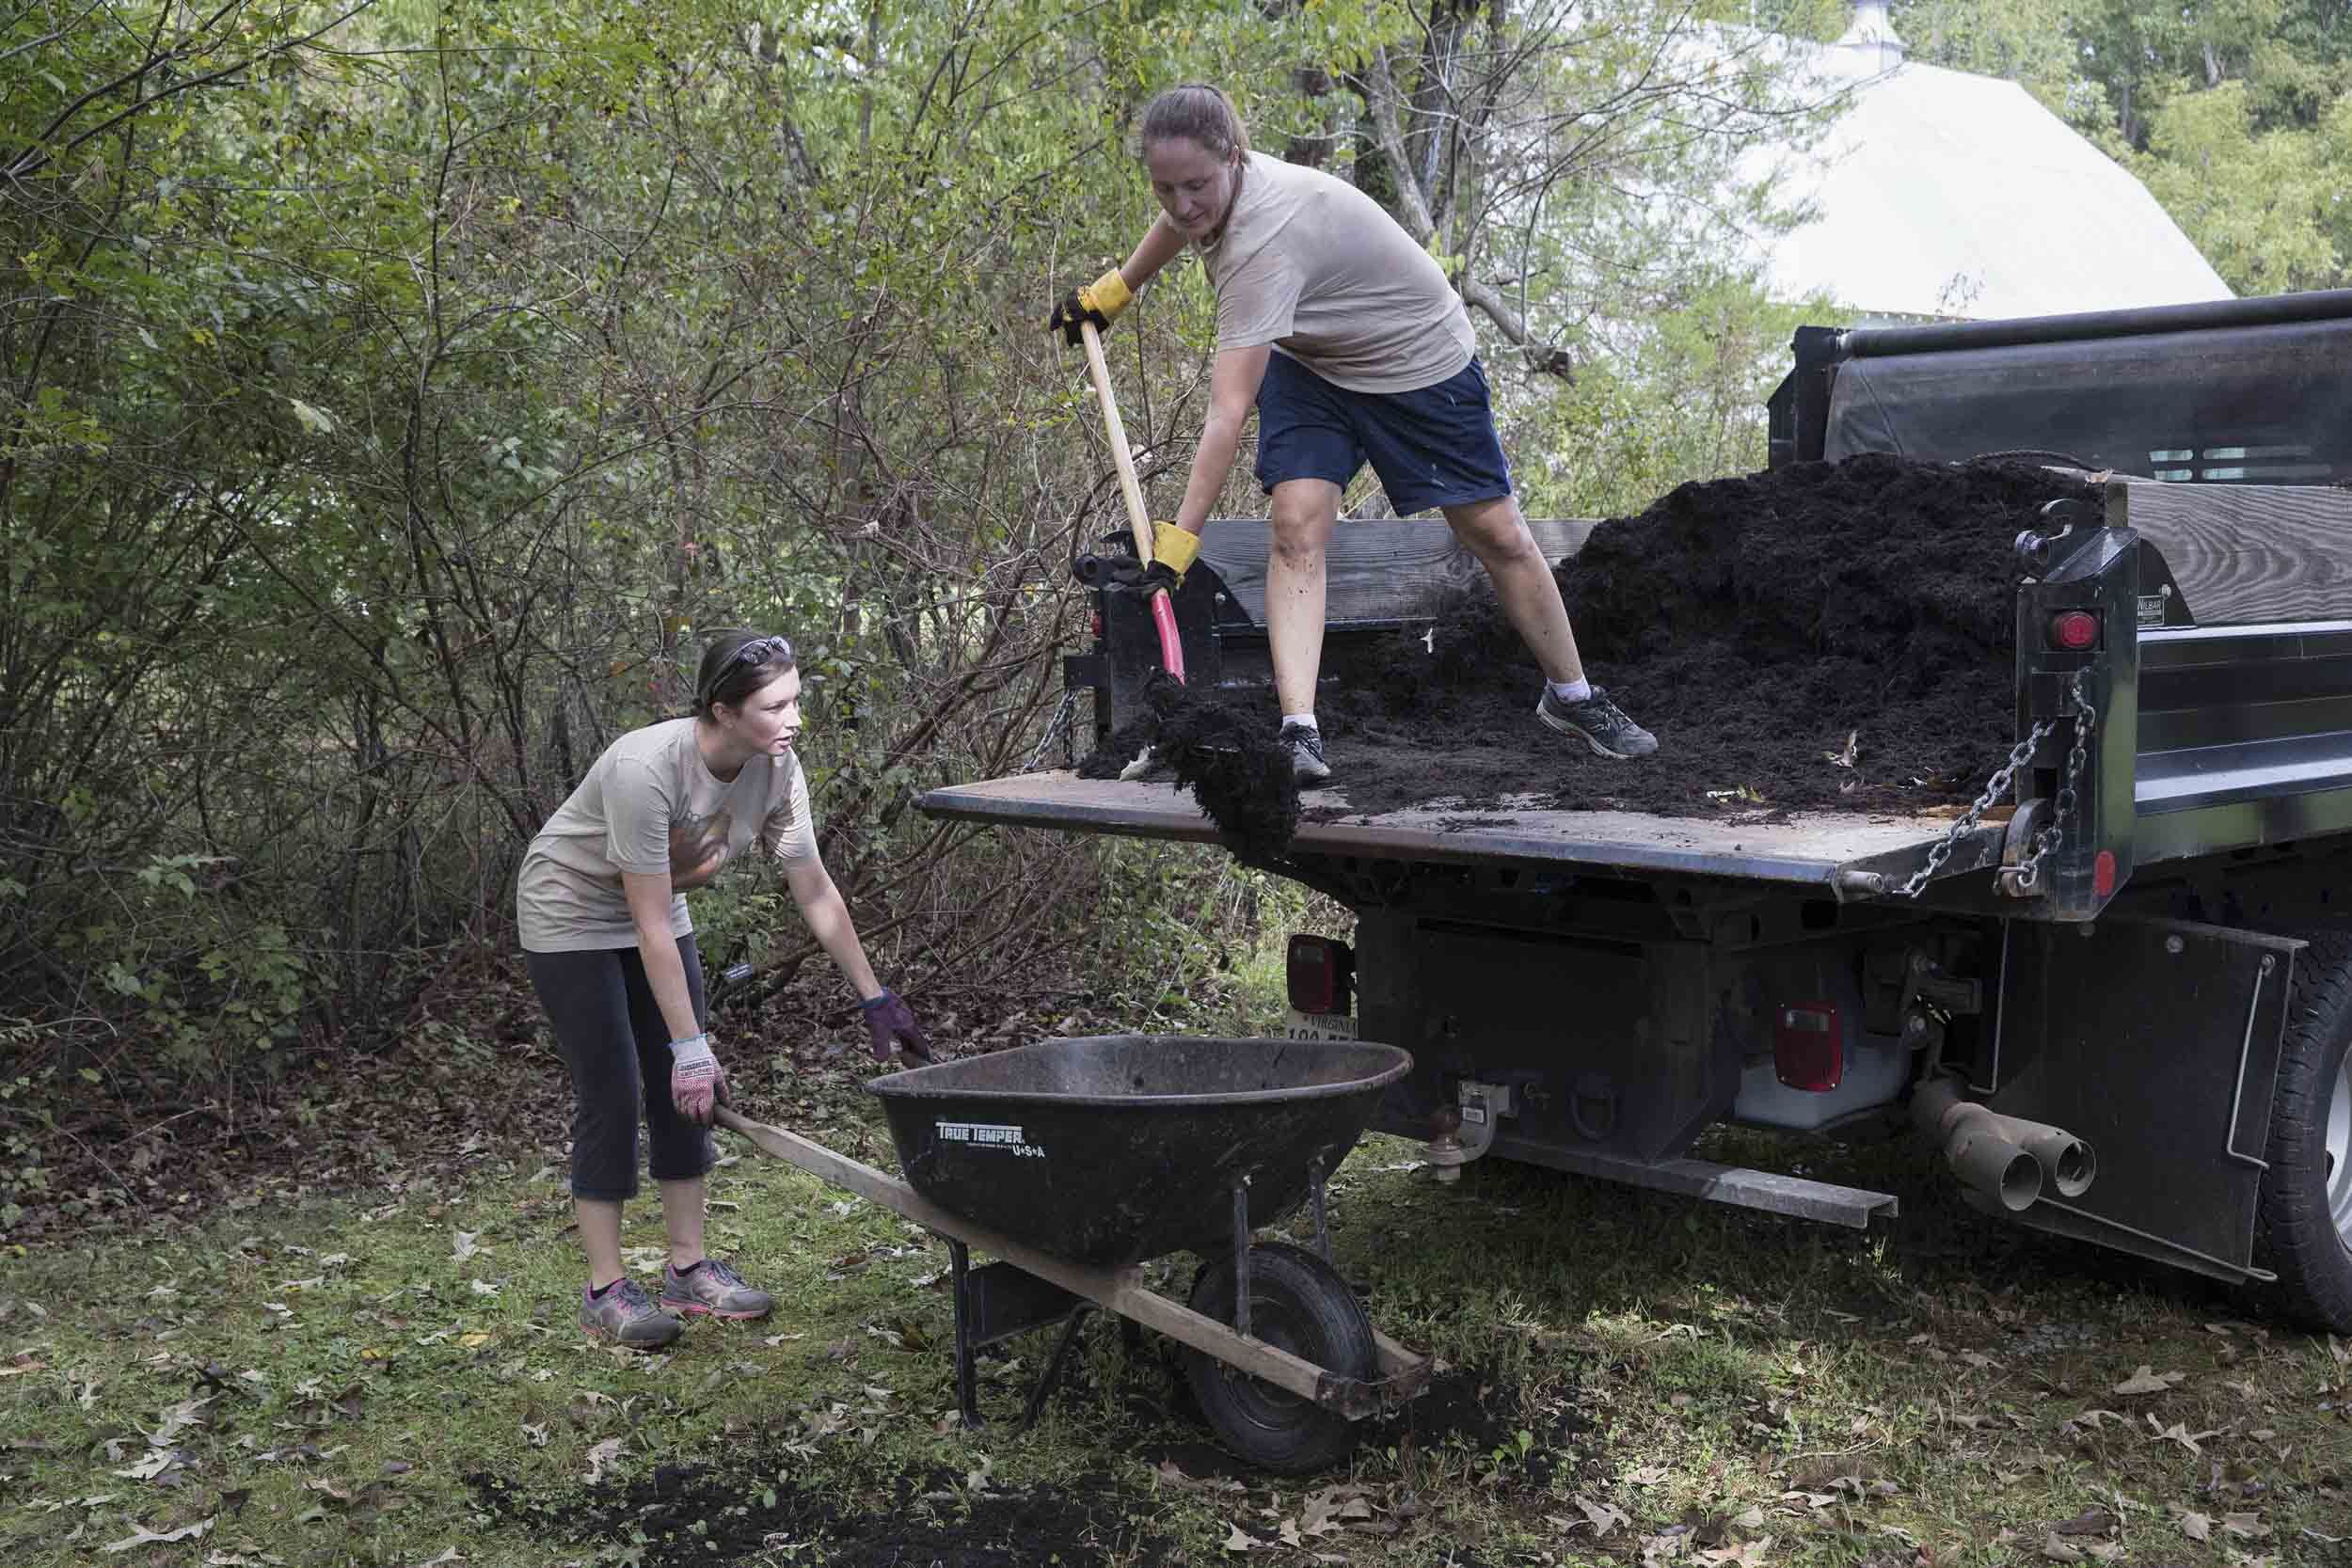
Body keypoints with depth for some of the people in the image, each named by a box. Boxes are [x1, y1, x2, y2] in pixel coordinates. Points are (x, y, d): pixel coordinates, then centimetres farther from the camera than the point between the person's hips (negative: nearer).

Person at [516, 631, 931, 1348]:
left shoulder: (775, 768, -19)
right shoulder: (645, 770, -37)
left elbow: (815, 892, -8)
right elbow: (652, 929, -32)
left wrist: (877, 999, -7)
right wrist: (692, 1048, -29)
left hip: (655, 909, 6)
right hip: (572, 917, -6)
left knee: (684, 1092, 4)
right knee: (611, 1094, -6)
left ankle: (688, 1267, 15)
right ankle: (605, 1289, 4)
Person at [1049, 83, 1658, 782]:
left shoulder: (1266, 241, -41)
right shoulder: (1214, 184, -17)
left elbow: (1227, 416, -46)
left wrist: (1180, 539, -47)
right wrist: (1115, 286, 18)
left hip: (1420, 363, -7)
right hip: (1307, 365, 7)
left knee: (1497, 534, 3)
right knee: (1297, 524, -17)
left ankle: (1572, 698, 24)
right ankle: (1299, 734, -22)